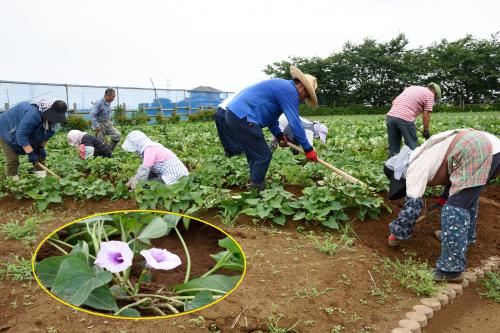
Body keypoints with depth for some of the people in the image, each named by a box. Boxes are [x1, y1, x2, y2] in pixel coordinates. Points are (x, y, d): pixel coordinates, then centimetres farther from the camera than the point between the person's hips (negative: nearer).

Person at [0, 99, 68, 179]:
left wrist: (41, 148, -10)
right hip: (7, 133, -7)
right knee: (12, 160, -13)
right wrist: (30, 153, -37)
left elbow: (46, 134, 2)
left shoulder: (50, 119, -14)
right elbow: (21, 134, -41)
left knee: (40, 156, 0)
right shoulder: (33, 114, -42)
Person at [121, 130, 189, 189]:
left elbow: (144, 169, -16)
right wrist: (132, 180, 16)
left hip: (173, 176, -11)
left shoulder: (149, 150, -15)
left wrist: (135, 185, -6)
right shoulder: (152, 147, 15)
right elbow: (143, 167, 19)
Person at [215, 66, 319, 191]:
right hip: (242, 117, -11)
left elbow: (271, 116, 26)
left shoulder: (281, 87, 22)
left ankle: (254, 187, 28)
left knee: (255, 155, 19)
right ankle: (256, 189, 4)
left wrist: (279, 135, 14)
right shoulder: (289, 90, -10)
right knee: (263, 156, -4)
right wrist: (308, 149, -7)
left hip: (234, 113, 11)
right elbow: (295, 122, -13)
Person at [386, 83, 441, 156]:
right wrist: (426, 130, 15)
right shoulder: (430, 94, 10)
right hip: (405, 118, -6)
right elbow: (426, 116, 4)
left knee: (393, 150, 11)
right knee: (412, 148, 4)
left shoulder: (411, 87, 29)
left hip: (390, 116, 7)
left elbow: (394, 102, 23)